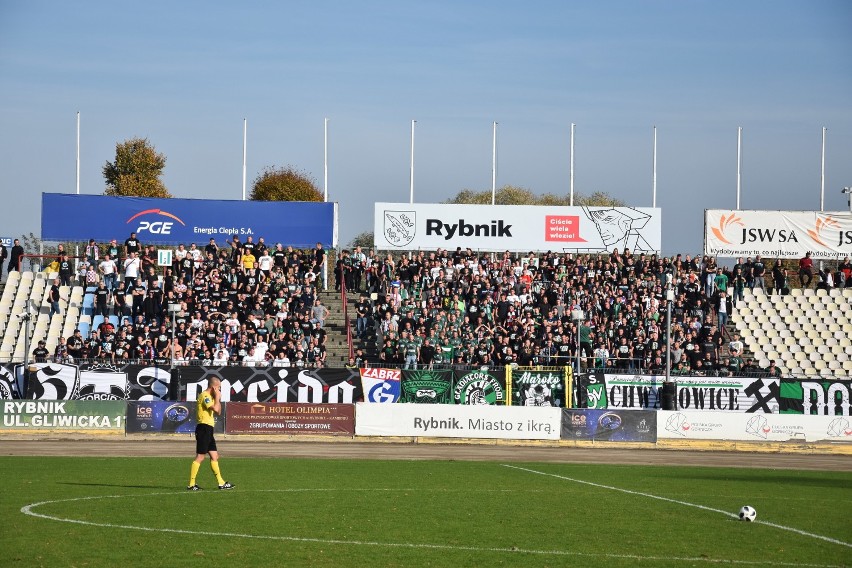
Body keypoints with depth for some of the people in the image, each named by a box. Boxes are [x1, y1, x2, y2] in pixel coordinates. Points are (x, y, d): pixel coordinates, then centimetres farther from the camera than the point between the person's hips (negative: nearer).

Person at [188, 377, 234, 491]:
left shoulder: (209, 396, 19)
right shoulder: (204, 396, -12)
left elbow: (218, 412, 24)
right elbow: (216, 409, -23)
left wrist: (218, 399, 13)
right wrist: (217, 397, -10)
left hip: (208, 430, 10)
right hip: (204, 428, -10)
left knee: (214, 456, 11)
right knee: (200, 457, -9)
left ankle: (221, 483, 15)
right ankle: (191, 484, -8)